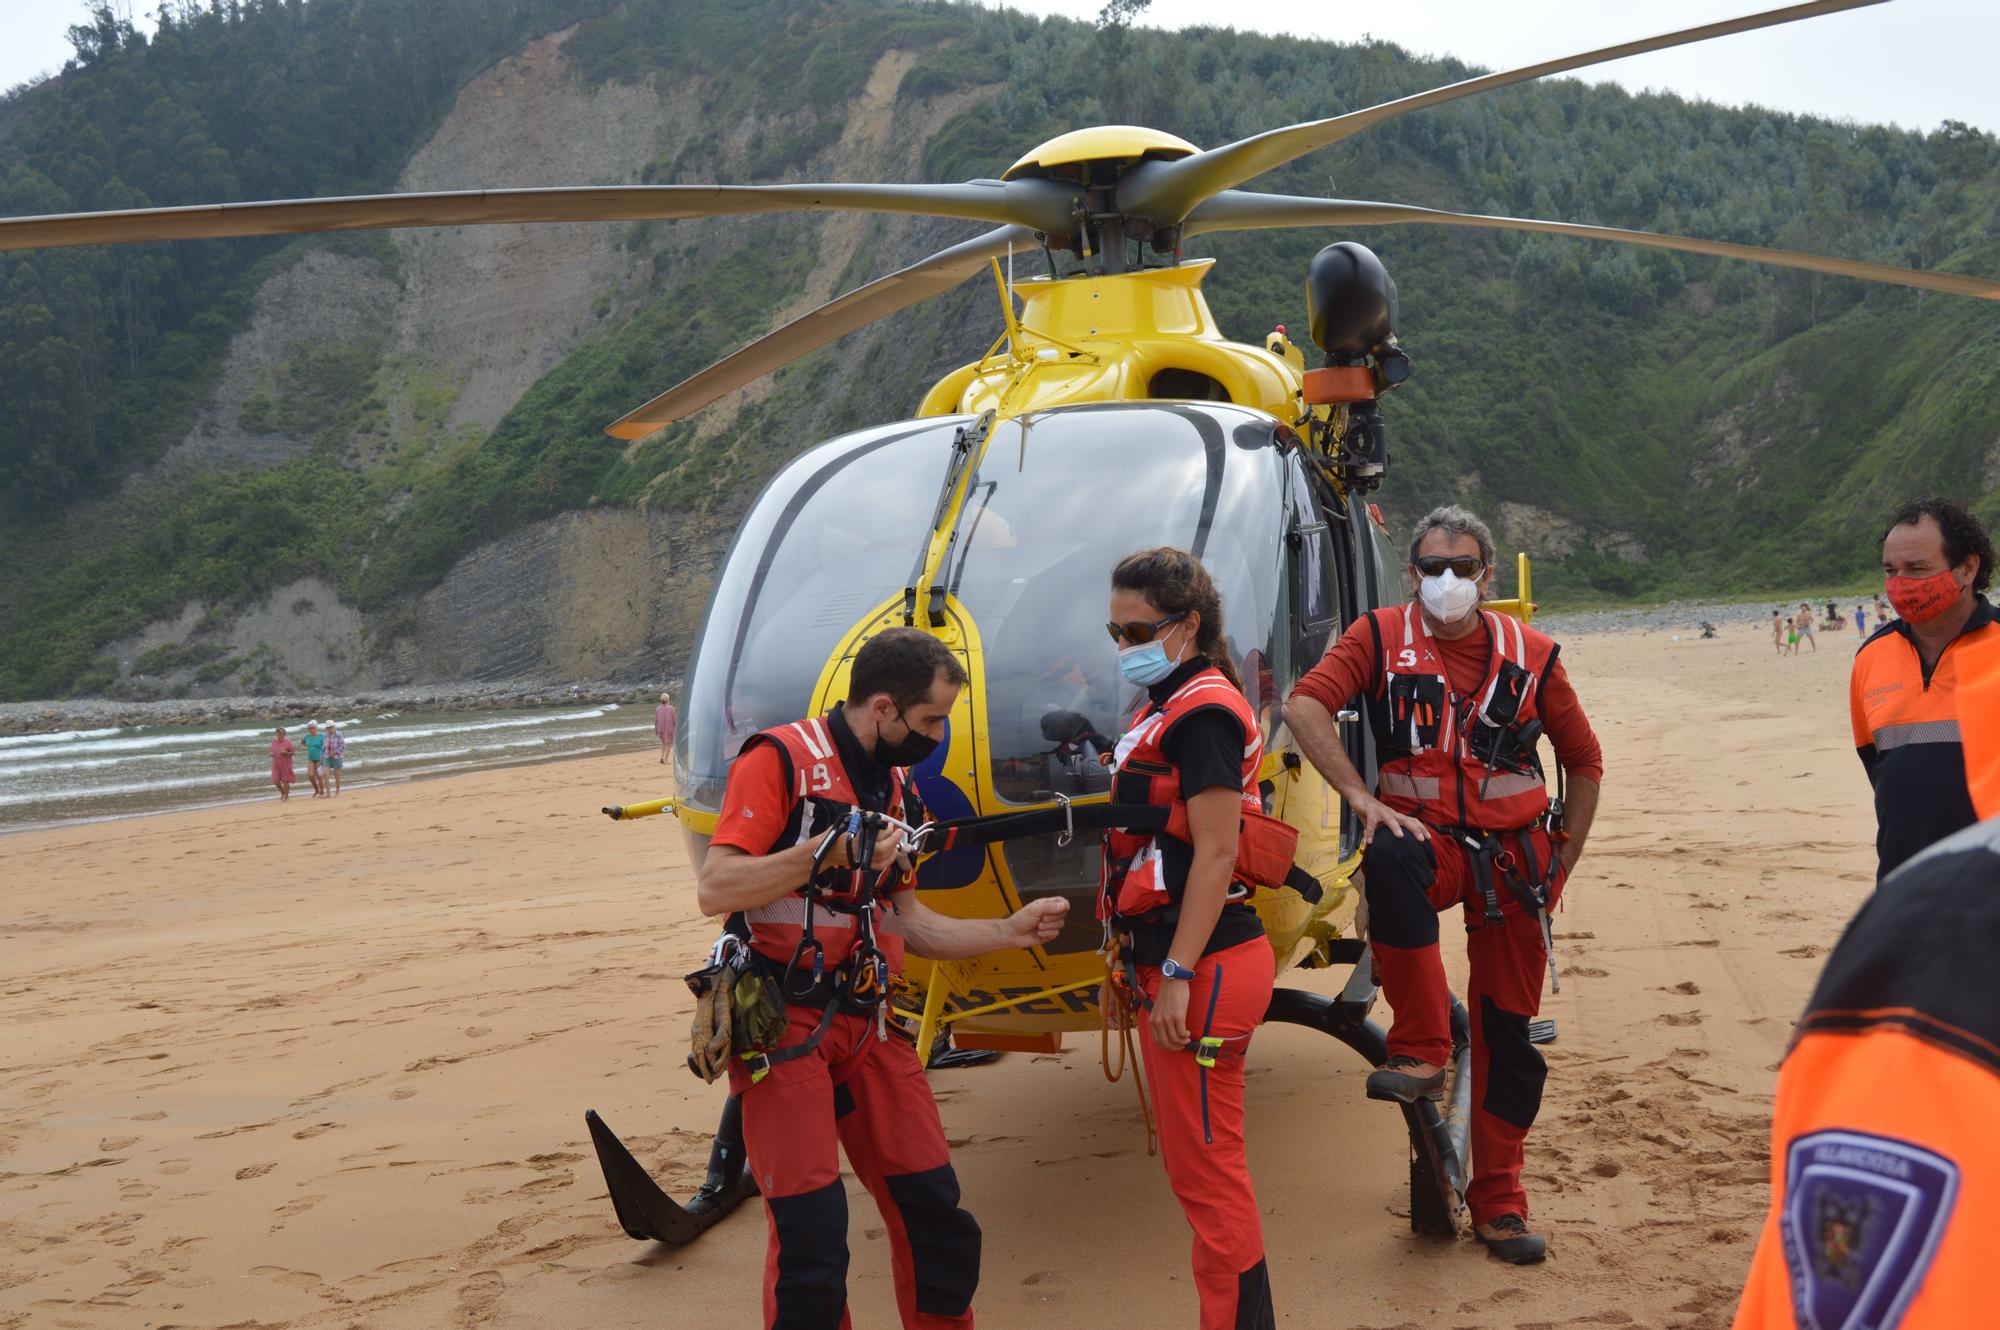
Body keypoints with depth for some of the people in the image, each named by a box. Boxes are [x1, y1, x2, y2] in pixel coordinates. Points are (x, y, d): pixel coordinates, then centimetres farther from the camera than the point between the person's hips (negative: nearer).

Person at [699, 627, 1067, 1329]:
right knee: (812, 1235, -8)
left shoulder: (894, 784, 15)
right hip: (784, 1025, -7)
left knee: (935, 1214, 8)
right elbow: (714, 890, -18)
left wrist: (1011, 930, 11)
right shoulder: (781, 759, -10)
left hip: (866, 1024, 7)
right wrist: (828, 849, -24)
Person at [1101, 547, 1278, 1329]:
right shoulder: (1164, 709, 17)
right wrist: (1128, 962, 21)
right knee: (1198, 1163, 17)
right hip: (1170, 965, 11)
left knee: (1206, 1169, -5)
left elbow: (1215, 853, -20)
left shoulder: (1202, 714, -13)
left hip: (1205, 971, -11)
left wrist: (1177, 976, -22)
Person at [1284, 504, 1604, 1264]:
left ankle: (1498, 1199, 19)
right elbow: (1305, 704, -16)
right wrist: (1361, 797, -24)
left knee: (1508, 1029, 4)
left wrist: (1562, 861, 8)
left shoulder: (1530, 655, 4)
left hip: (1516, 851, 2)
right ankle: (1420, 1052, -29)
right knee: (1390, 861, -39)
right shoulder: (1381, 638, -1)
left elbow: (1584, 760, 14)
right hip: (1428, 835, -2)